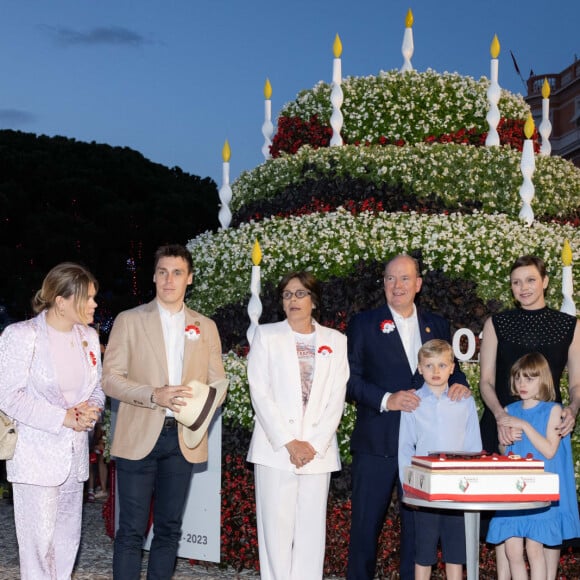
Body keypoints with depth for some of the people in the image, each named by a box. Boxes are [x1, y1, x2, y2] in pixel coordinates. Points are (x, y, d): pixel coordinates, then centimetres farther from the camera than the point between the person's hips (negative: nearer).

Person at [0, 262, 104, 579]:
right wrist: (64, 418, -17)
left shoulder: (89, 336, 6)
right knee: (39, 539, -5)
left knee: (67, 539, 12)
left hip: (74, 453, 6)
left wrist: (91, 409, -7)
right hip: (37, 455, -6)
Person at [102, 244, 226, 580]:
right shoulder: (129, 321, 3)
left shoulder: (206, 327, 12)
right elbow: (111, 378, -3)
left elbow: (218, 382, 11)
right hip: (139, 437, -3)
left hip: (184, 438, 3)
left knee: (169, 529, 9)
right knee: (132, 530, -2)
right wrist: (155, 395, -18)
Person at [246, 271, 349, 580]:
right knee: (276, 527, -3)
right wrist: (288, 442, -10)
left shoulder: (335, 340, 11)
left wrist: (314, 445, -6)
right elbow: (260, 392, -2)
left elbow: (336, 398, 5)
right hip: (275, 448, -1)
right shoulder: (266, 335, 6)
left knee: (312, 529, 3)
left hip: (318, 449, 2)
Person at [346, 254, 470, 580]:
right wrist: (386, 400, -17)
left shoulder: (437, 326, 12)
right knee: (367, 522, 3)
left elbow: (449, 369, 17)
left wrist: (459, 384, -6)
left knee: (419, 522, 9)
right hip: (377, 441, -3)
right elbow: (350, 379, -4)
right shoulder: (364, 324, 2)